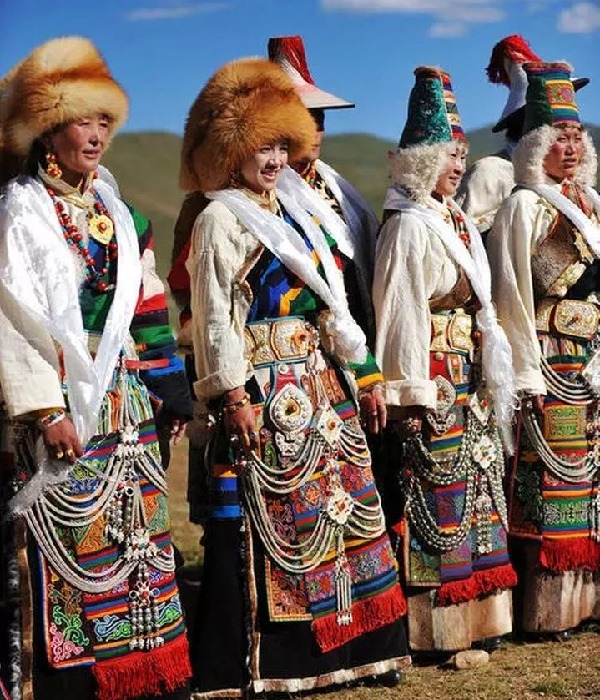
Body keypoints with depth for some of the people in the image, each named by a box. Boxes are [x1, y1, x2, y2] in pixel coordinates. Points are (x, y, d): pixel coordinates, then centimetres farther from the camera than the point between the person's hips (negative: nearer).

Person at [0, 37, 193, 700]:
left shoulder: (113, 211, 15)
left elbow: (147, 309, 17)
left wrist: (169, 388, 13)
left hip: (124, 402, 7)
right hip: (59, 401, -7)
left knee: (130, 530, 10)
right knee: (64, 540, -7)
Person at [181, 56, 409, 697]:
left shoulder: (293, 215, 17)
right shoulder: (220, 220, -5)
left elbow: (331, 304, 18)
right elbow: (215, 317, -11)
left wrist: (365, 375, 15)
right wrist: (232, 397, -18)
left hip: (321, 385, 8)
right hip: (266, 392, -8)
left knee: (341, 503, 9)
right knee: (271, 517, -7)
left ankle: (353, 646, 18)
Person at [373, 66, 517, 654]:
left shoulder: (457, 222, 14)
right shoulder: (409, 226, -13)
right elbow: (400, 313, -17)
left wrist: (491, 379, 15)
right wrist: (410, 395, -19)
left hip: (470, 381, 9)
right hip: (433, 384, -9)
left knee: (475, 490, 13)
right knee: (436, 502, -5)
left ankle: (474, 617, 22)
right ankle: (434, 629, 4)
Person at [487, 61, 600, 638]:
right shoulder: (524, 207, -7)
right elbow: (512, 297, -10)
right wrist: (528, 378, -14)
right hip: (551, 362, -7)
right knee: (551, 480, -5)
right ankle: (546, 606, 2)